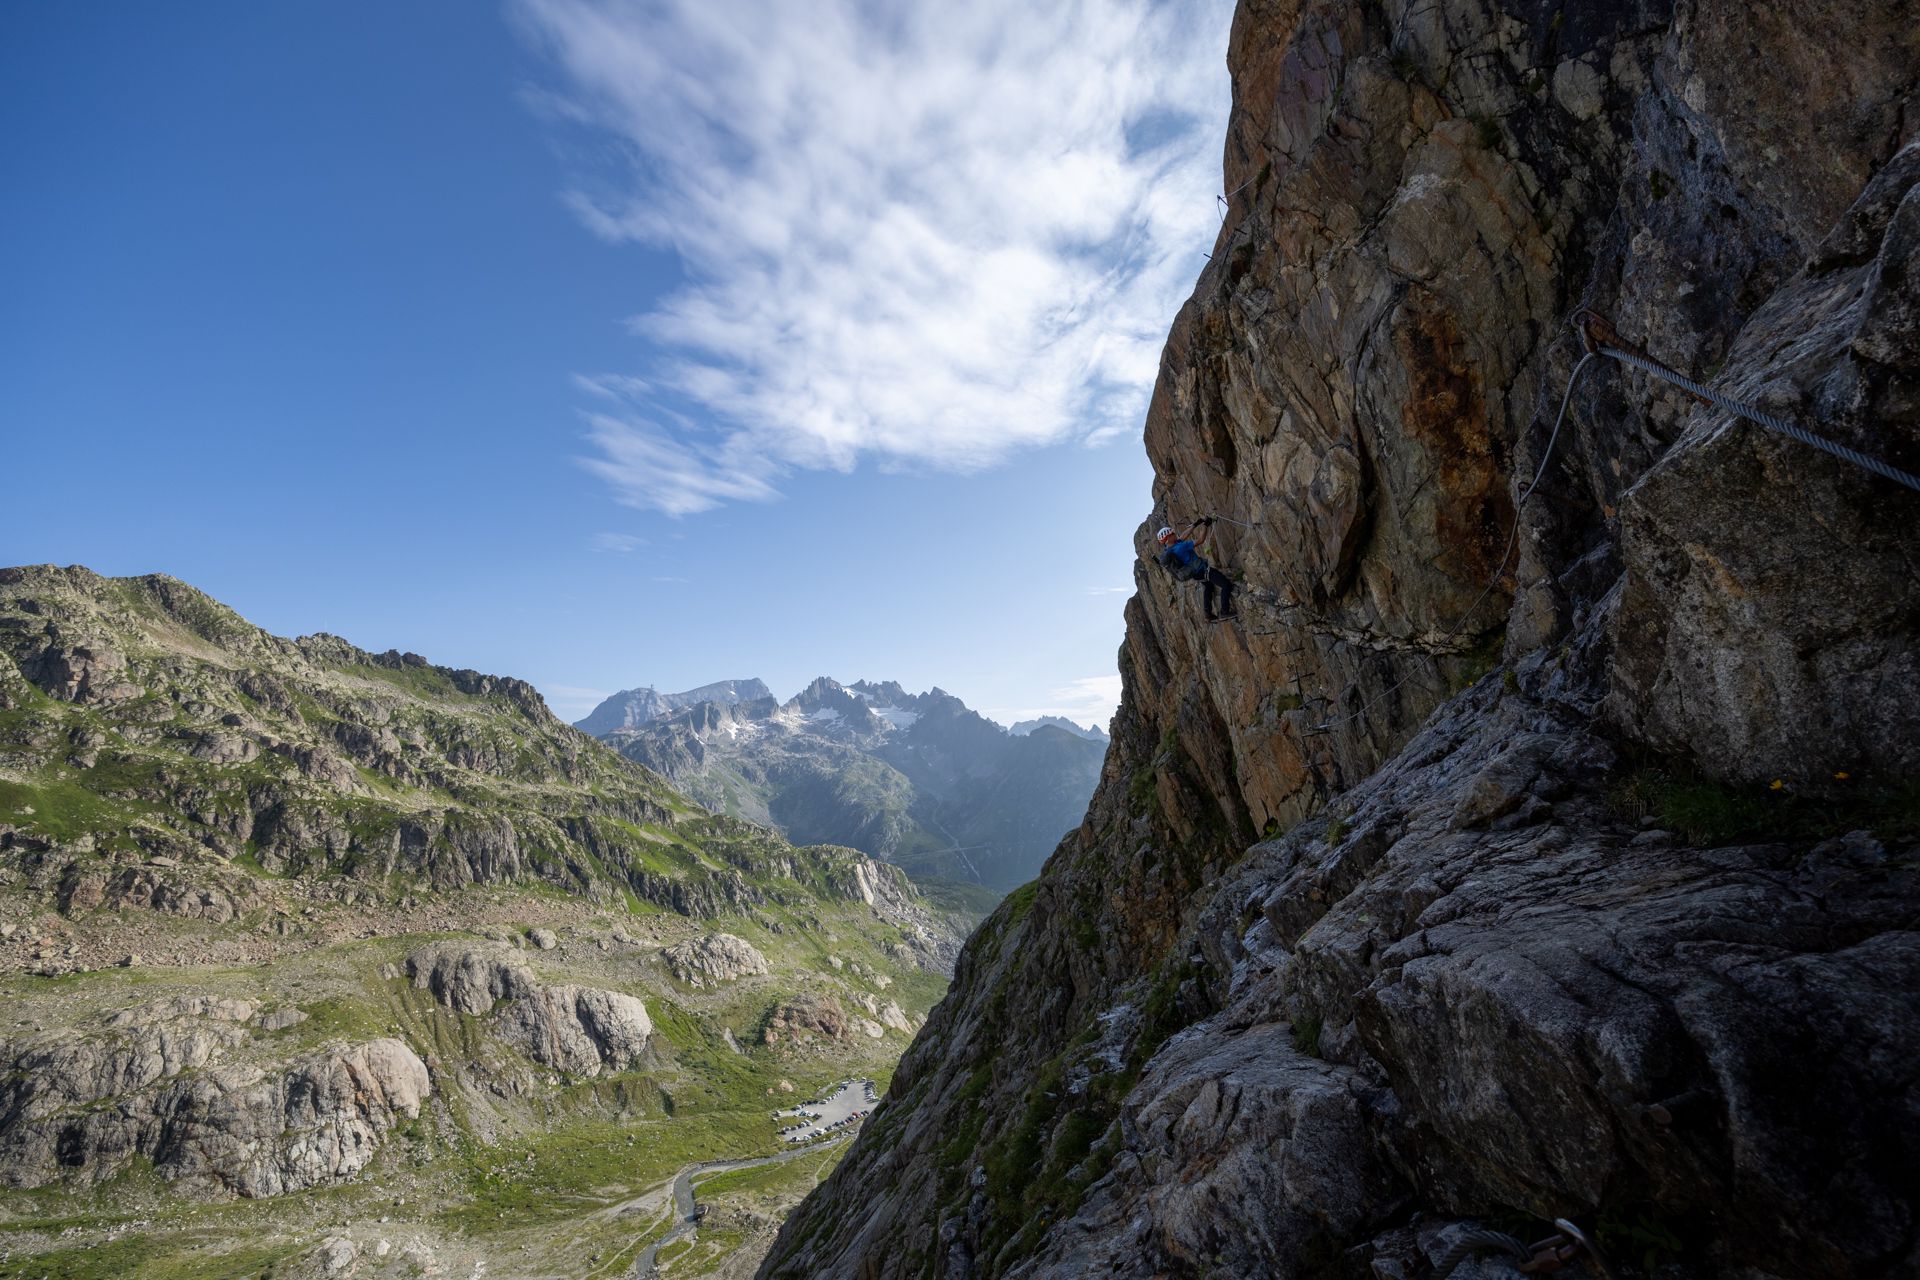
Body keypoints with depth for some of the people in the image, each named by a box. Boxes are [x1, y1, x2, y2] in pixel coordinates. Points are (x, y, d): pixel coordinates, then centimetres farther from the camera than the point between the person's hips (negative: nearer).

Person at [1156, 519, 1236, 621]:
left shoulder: (1167, 549, -6)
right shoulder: (1180, 547, -32)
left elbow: (1183, 537, 9)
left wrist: (1195, 524, 10)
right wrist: (1205, 525, -15)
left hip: (1197, 573, 10)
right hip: (1202, 570, -10)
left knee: (1208, 587, 31)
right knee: (1226, 584, -5)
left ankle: (1209, 615, 35)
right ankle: (1224, 613, -3)